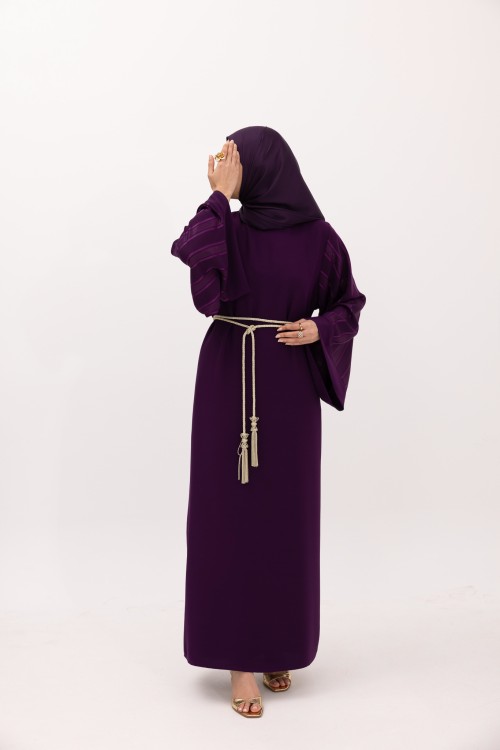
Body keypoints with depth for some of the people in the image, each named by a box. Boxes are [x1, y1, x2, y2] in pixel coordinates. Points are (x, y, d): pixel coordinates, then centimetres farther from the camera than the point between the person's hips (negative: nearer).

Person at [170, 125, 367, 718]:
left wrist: (319, 328, -10)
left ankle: (279, 646, 25)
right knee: (232, 510, 0)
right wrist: (220, 199, -19)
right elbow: (206, 290, -22)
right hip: (230, 381, 0)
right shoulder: (228, 227, -2)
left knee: (288, 513, 7)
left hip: (290, 385, 0)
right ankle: (240, 657, 9)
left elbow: (348, 302, 10)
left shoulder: (319, 235, -1)